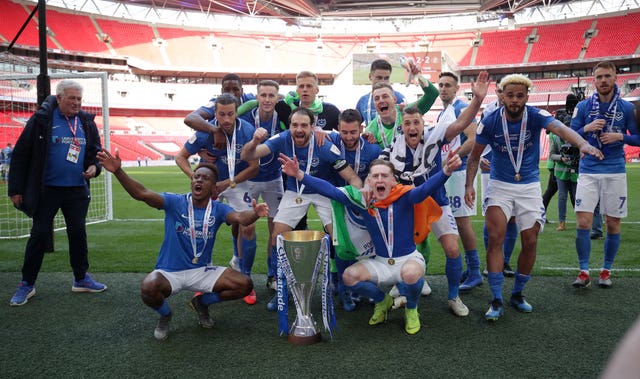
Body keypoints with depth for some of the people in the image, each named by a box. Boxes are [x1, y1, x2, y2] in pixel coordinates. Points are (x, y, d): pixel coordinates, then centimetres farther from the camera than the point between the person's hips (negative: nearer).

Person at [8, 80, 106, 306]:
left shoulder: (87, 122, 5)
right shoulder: (41, 119, -8)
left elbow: (96, 150, 17)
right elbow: (20, 155, -6)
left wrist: (95, 167, -6)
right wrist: (16, 189, -7)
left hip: (77, 191, 4)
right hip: (47, 191, -3)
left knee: (78, 233, 9)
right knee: (40, 235, 1)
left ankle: (81, 279, 23)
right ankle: (27, 284, 15)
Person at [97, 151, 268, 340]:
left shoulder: (218, 209, -5)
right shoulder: (175, 202, -9)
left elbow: (240, 218, -25)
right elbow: (143, 194, -23)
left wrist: (255, 214, -49)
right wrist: (118, 171, -38)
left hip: (203, 271, 2)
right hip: (169, 272, -2)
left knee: (245, 285, -13)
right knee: (149, 288, -35)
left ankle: (202, 302, 16)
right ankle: (165, 315, 4)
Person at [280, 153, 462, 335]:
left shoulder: (405, 197, -18)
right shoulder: (363, 201, -9)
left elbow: (426, 188, -37)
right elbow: (330, 190, -12)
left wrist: (446, 170, -57)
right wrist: (299, 174, -21)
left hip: (409, 258, -4)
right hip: (380, 262, 4)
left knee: (410, 273, -37)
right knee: (349, 276, -18)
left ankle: (412, 309, -1)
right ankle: (382, 301, 14)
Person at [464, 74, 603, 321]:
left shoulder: (535, 116, -13)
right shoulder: (490, 122, -12)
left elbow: (559, 129, -33)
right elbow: (475, 156, -3)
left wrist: (583, 143, -54)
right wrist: (469, 185, -17)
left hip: (529, 186, 1)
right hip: (500, 186, -1)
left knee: (530, 243, 3)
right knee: (495, 239, -12)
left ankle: (517, 294, 24)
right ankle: (496, 301, -4)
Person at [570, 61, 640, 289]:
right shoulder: (583, 106, 3)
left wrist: (621, 136, -12)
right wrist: (587, 128, -14)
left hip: (615, 173, 1)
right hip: (588, 172, 0)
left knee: (613, 224, 6)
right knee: (583, 223, -8)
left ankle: (606, 270, 21)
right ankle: (584, 272, 3)